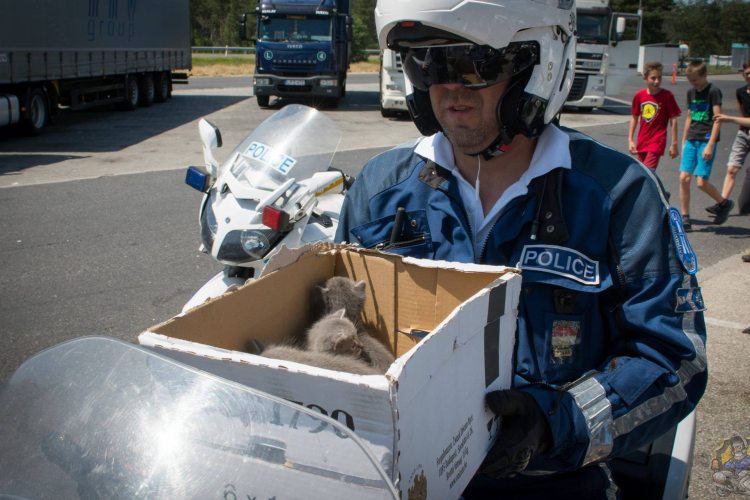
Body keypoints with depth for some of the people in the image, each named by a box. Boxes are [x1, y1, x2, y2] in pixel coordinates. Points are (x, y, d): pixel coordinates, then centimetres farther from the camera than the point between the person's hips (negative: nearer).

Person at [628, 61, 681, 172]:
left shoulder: (667, 96, -9)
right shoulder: (639, 95, 1)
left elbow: (673, 120, -6)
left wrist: (674, 144, -6)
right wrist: (630, 140, 8)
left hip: (657, 141, -5)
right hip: (642, 141, 5)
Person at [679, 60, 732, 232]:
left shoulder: (713, 92, -7)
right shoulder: (691, 92, 13)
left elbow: (718, 119, -12)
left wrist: (710, 145, -18)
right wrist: (684, 141, 19)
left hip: (706, 140, -6)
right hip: (691, 140, 6)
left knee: (701, 182, -9)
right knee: (684, 178, -3)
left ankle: (724, 203, 19)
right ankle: (685, 219, 4)